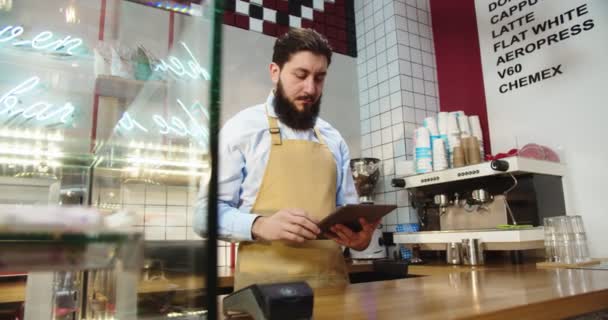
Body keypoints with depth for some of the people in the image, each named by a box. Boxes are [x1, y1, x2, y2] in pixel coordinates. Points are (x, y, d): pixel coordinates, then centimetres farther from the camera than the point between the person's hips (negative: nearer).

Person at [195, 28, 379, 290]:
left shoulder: (333, 139, 11)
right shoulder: (241, 128, -1)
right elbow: (208, 212, -5)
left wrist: (359, 233, -6)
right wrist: (260, 225, -23)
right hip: (266, 282, -4)